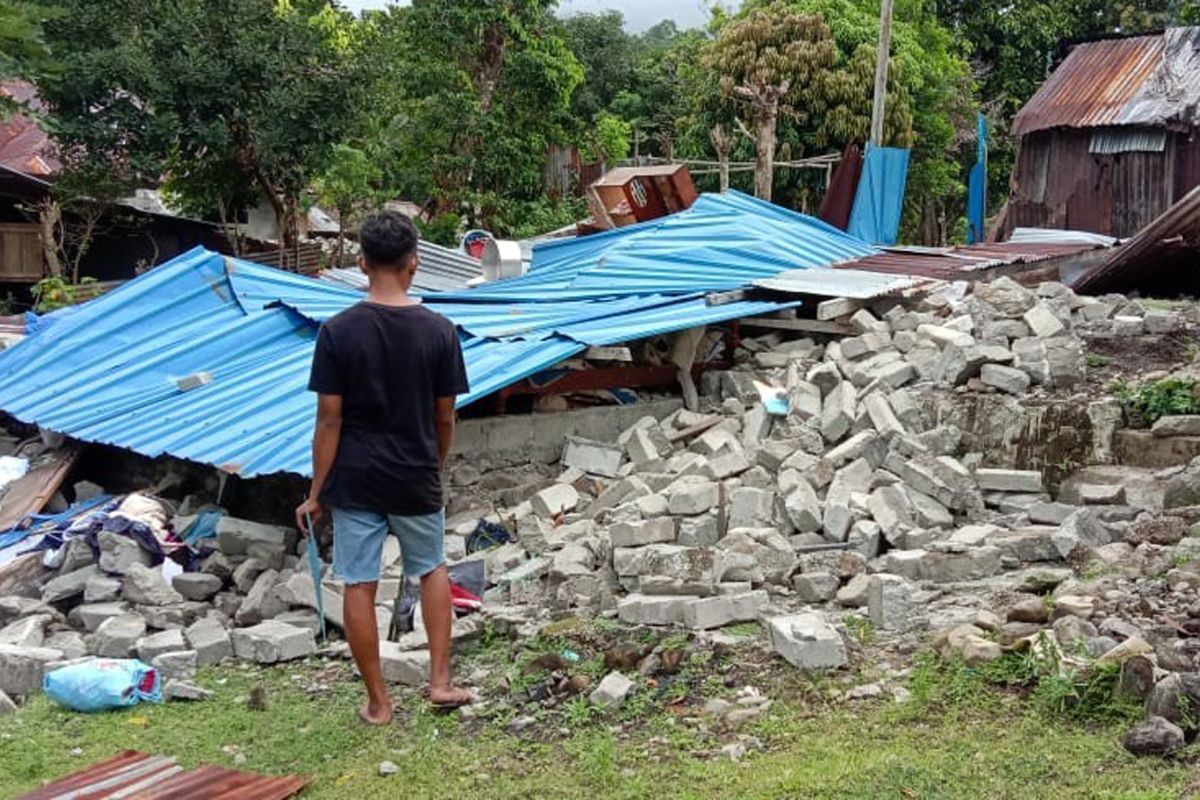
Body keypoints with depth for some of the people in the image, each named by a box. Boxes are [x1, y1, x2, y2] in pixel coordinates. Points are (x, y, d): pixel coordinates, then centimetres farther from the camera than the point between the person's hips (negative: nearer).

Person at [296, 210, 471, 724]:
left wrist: (316, 493, -2)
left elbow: (329, 420, -10)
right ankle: (440, 681, 21)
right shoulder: (439, 331, -8)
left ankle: (378, 701, 18)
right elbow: (444, 418, 0)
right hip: (415, 480, 1)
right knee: (433, 569, 23)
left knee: (359, 587, 9)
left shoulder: (338, 331, -11)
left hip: (355, 480, -1)